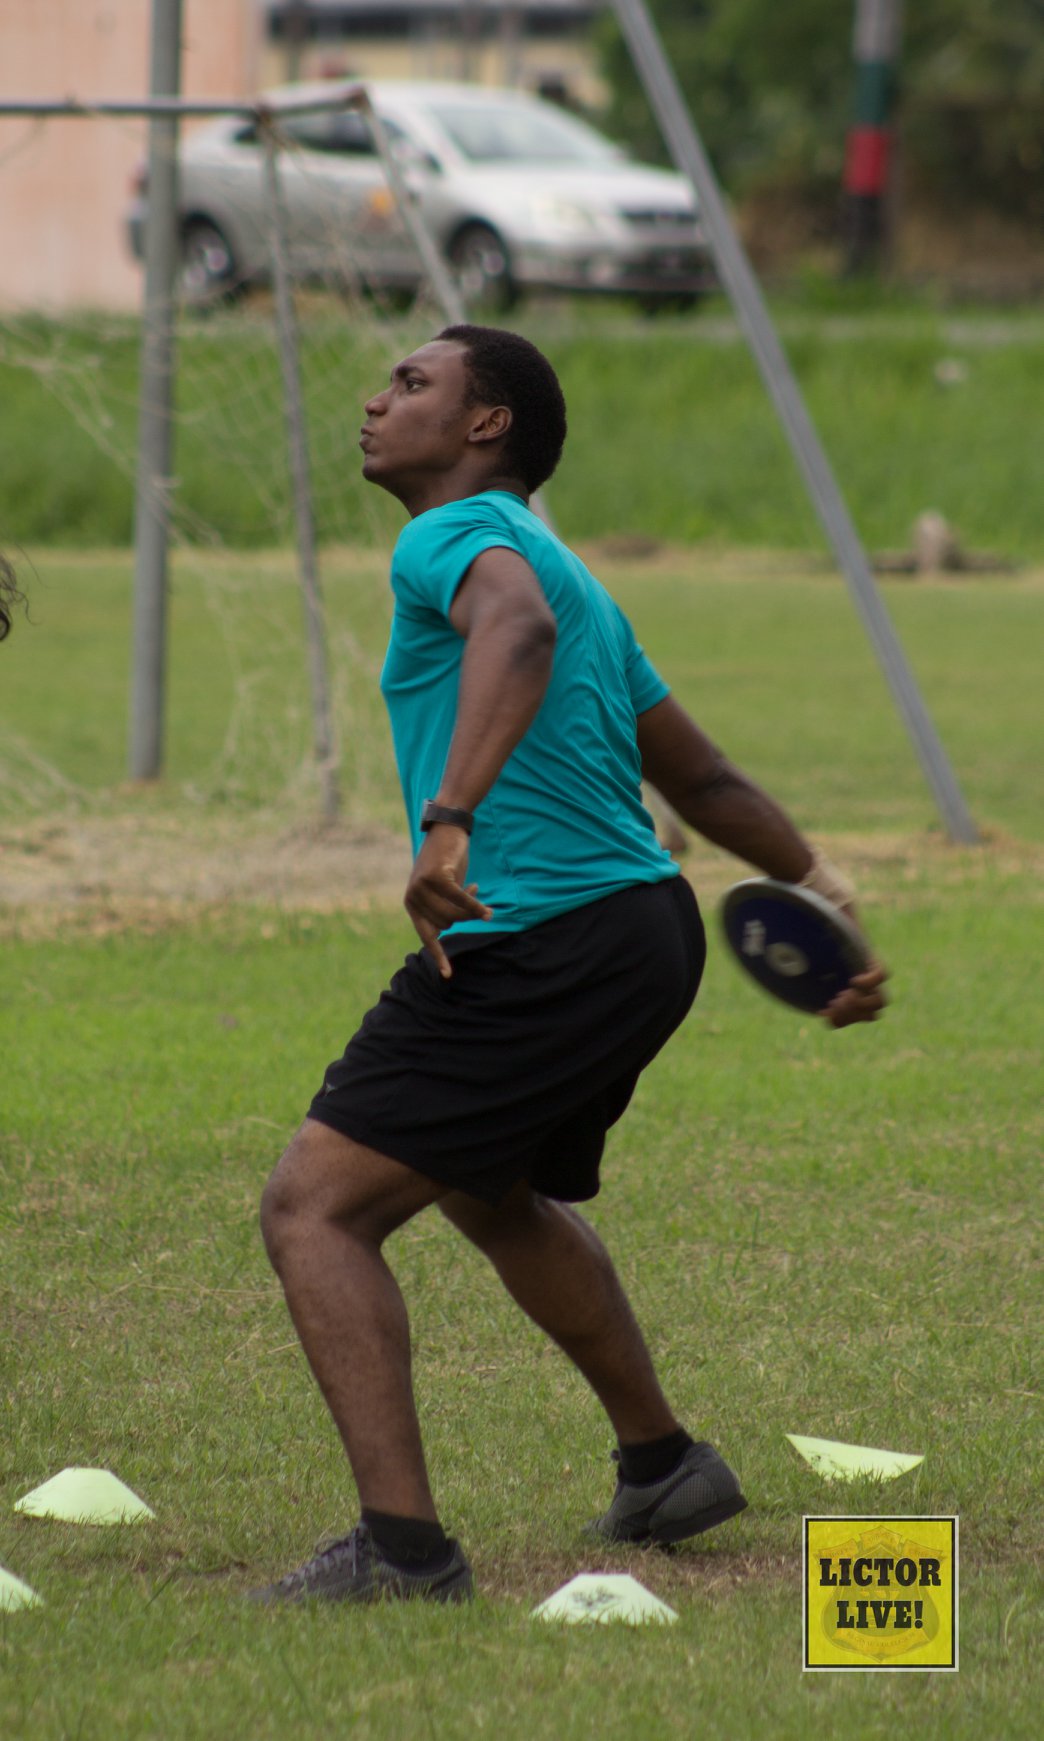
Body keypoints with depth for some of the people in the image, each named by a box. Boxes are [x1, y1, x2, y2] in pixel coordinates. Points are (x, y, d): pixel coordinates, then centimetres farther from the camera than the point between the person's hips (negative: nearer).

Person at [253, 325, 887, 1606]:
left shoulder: (457, 535, -8)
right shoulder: (561, 571, 22)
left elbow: (518, 630, -33)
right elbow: (703, 781, 26)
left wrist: (450, 817, -43)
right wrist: (821, 893, 32)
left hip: (535, 956, -10)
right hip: (646, 933, 10)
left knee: (313, 1211, -12)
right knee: (493, 1197, 34)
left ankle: (400, 1545, -23)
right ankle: (661, 1467, 45)